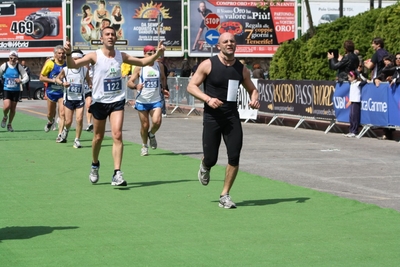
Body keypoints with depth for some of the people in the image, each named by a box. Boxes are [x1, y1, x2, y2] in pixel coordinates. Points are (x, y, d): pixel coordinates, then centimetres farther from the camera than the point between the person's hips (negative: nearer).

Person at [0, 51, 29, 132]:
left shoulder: (19, 67, -1)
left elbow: (26, 77, 1)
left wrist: (21, 81, -18)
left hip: (16, 90, 2)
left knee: (13, 108, 6)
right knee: (7, 106, -19)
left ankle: (9, 124, 25)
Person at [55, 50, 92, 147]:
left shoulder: (85, 70, -1)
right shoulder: (66, 70, -5)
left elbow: (88, 80, 14)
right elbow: (57, 79, 7)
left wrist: (90, 85, -9)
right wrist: (63, 83, -13)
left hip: (80, 98, 1)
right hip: (69, 98, -1)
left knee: (79, 119, -11)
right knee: (68, 121, -1)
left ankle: (77, 140, 2)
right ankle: (66, 130, 36)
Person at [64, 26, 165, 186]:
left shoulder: (121, 56, 3)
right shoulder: (95, 56, -9)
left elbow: (142, 62, 15)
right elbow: (73, 65, -21)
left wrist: (157, 53, 1)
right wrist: (68, 53, -42)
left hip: (117, 101, 2)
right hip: (99, 101, -2)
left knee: (117, 135, -12)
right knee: (98, 137, 10)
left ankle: (117, 173, -14)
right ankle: (95, 165, 38)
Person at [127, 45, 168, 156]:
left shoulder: (160, 66, 4)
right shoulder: (139, 67, -5)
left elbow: (163, 78, 23)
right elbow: (129, 82, -6)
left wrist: (163, 88, 5)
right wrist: (136, 86, -28)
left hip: (156, 100, 1)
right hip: (142, 101, -1)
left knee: (157, 121, -19)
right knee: (145, 125, 4)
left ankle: (152, 135, 14)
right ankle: (144, 146, 27)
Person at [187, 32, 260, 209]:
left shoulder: (241, 69, 6)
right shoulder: (208, 65, -5)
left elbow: (252, 89, 18)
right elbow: (191, 86, -4)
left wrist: (254, 99, -5)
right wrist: (208, 99, -19)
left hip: (232, 116, 3)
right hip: (212, 117, -3)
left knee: (234, 157, -8)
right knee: (211, 159, -1)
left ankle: (225, 196, 6)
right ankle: (205, 167, 39)